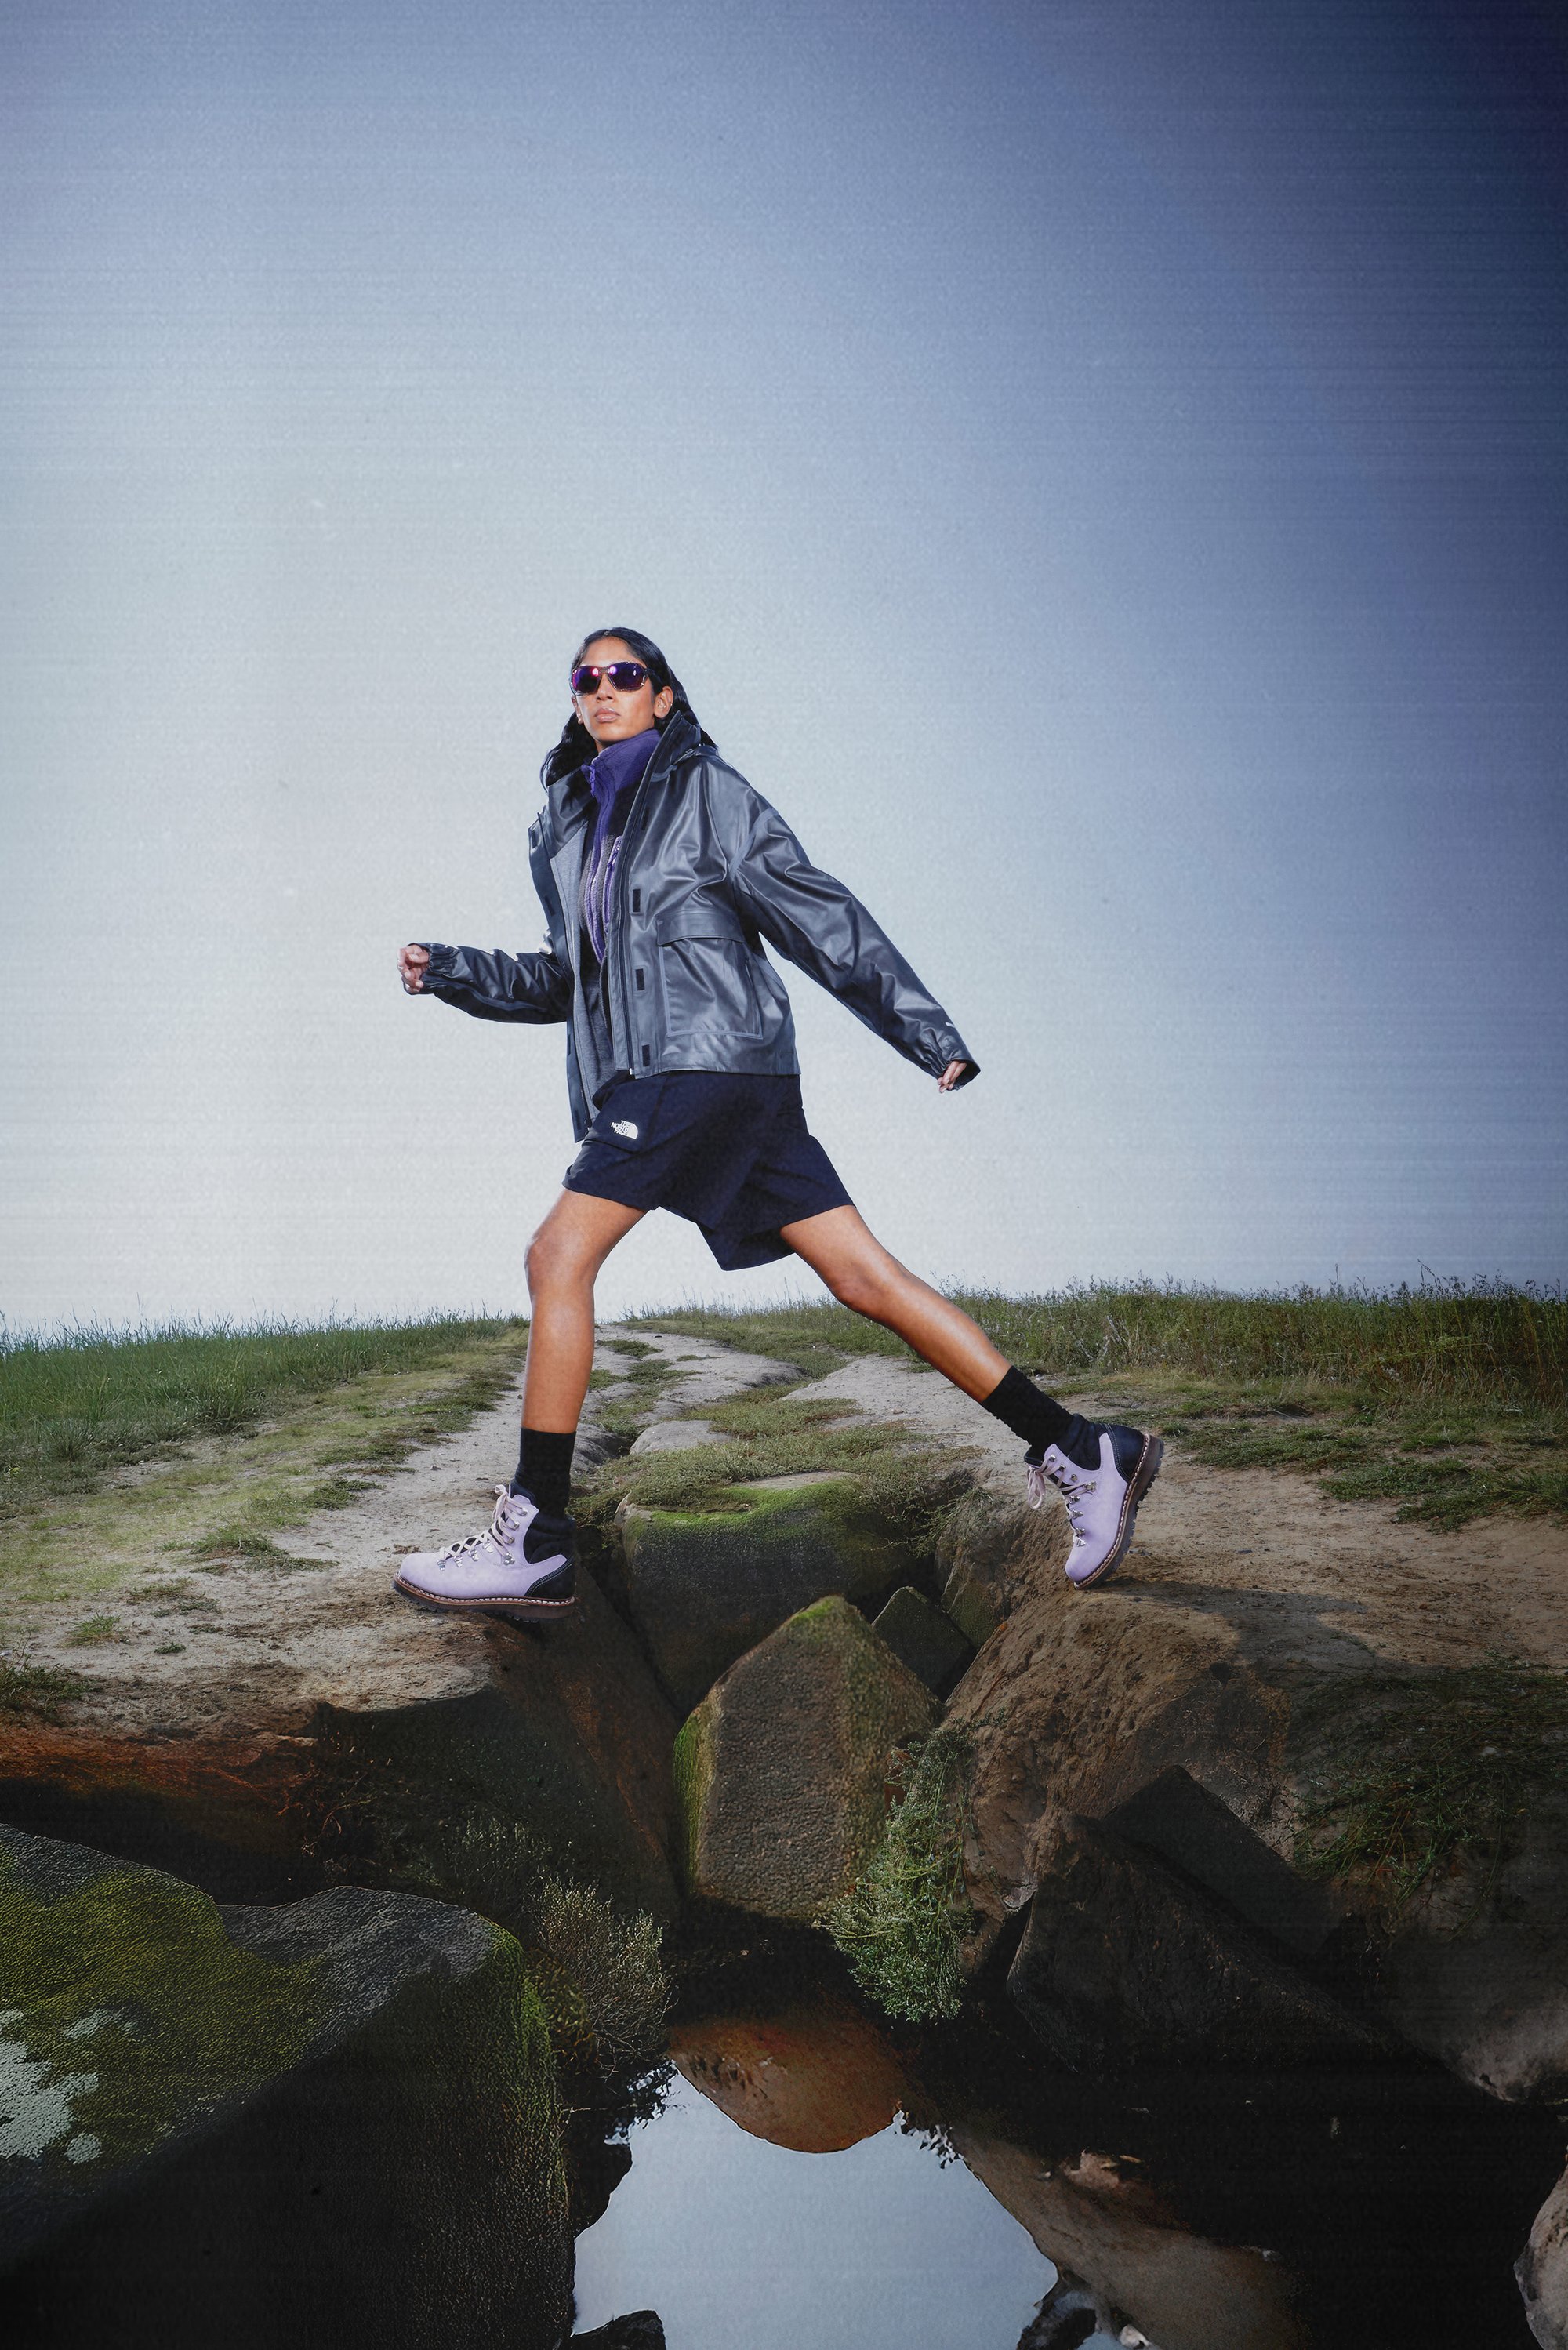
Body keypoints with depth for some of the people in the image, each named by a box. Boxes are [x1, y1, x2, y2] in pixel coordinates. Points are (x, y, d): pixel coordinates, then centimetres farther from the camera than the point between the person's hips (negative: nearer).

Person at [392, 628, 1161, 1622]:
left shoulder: (706, 792, 2)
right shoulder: (569, 826, 24)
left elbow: (819, 915, -2)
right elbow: (570, 979, 31)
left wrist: (926, 1030, -4)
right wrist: (453, 971, 20)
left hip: (707, 1057, -7)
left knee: (559, 1255, -14)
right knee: (865, 1278, 1)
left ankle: (533, 1545, -11)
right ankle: (1085, 1455, 2)